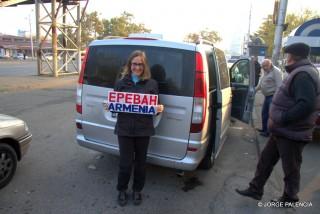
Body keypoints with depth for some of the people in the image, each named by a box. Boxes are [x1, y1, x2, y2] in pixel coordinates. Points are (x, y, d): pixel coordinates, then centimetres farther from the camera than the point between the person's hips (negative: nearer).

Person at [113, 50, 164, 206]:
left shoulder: (152, 84, 1)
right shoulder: (121, 83, 4)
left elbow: (156, 106, 4)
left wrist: (160, 108, -17)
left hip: (143, 129, 0)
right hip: (124, 129, 0)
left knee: (140, 161, 13)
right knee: (125, 163, 5)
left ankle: (137, 190, 36)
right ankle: (122, 190, 32)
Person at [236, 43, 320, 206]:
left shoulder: (303, 75, -20)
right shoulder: (299, 73, 13)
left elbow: (307, 105, -30)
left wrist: (280, 119, -24)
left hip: (292, 134, -10)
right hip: (282, 131, 10)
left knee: (291, 169, 10)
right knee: (265, 160, 16)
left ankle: (289, 199, 30)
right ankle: (255, 190, 29)